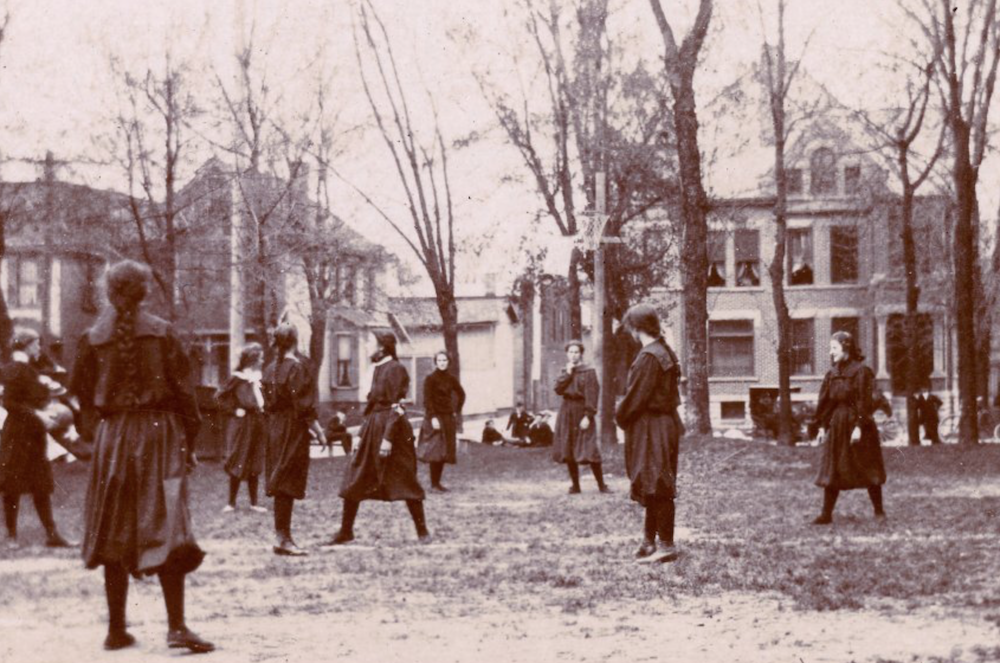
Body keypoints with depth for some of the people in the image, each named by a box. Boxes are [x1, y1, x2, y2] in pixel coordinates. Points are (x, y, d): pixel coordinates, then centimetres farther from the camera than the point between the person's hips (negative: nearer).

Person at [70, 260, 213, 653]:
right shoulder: (161, 332, -5)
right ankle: (176, 626, -13)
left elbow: (81, 389, 8)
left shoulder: (93, 337, 2)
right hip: (159, 432, -3)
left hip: (112, 436, 3)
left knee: (114, 531, 9)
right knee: (166, 527, -5)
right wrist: (190, 437, 1)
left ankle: (117, 629, 12)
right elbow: (182, 387, -5)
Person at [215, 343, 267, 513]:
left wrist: (262, 410, 7)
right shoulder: (237, 378, -10)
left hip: (257, 427, 6)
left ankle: (254, 503, 14)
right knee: (238, 464, -1)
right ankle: (231, 502, 8)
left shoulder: (259, 379, 8)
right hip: (241, 427, -6)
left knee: (254, 466, 9)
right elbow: (220, 396, -11)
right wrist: (234, 410, -12)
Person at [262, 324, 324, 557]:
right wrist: (315, 426, -12)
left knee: (280, 485, 11)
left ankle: (282, 537, 16)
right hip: (294, 430, -7)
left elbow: (268, 402, 13)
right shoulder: (298, 367, -12)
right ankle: (282, 537, -7)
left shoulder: (270, 369, 9)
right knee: (288, 484, -6)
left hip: (275, 429, 7)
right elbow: (303, 403, -17)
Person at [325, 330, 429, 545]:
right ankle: (345, 532, 13)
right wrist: (361, 434, 18)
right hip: (372, 429, 9)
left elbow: (396, 408, -17)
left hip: (391, 428, -9)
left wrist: (388, 438, -22)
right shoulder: (378, 369, 15)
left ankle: (422, 530, 7)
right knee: (353, 481, 6)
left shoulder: (395, 369, -11)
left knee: (404, 481, -3)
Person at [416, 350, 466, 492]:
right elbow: (427, 400, -12)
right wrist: (433, 418, -19)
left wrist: (457, 411, 13)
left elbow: (461, 394, 21)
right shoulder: (430, 379, -7)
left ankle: (438, 482, 13)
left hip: (448, 417, 6)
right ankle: (434, 484, -6)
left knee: (445, 451, 6)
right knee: (436, 451, -9)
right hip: (435, 418, -6)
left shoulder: (451, 379, 8)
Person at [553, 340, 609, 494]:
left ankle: (601, 485, -1)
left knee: (590, 452, -10)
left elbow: (592, 395, -10)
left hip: (582, 412, -5)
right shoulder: (565, 372, 12)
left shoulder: (589, 372, -3)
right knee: (568, 452, 4)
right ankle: (575, 485, 13)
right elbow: (558, 389, -3)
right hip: (567, 413, 5)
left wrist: (588, 416, -17)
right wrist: (568, 373, -9)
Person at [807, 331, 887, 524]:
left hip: (855, 423, -6)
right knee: (831, 470, 3)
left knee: (868, 469, 2)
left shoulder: (860, 370, -8)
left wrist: (859, 426, -20)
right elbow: (824, 401, 12)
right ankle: (826, 514, 5)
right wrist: (819, 424, 9)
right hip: (836, 425, 6)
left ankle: (879, 510, 13)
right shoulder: (832, 373, 11)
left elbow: (863, 401, -14)